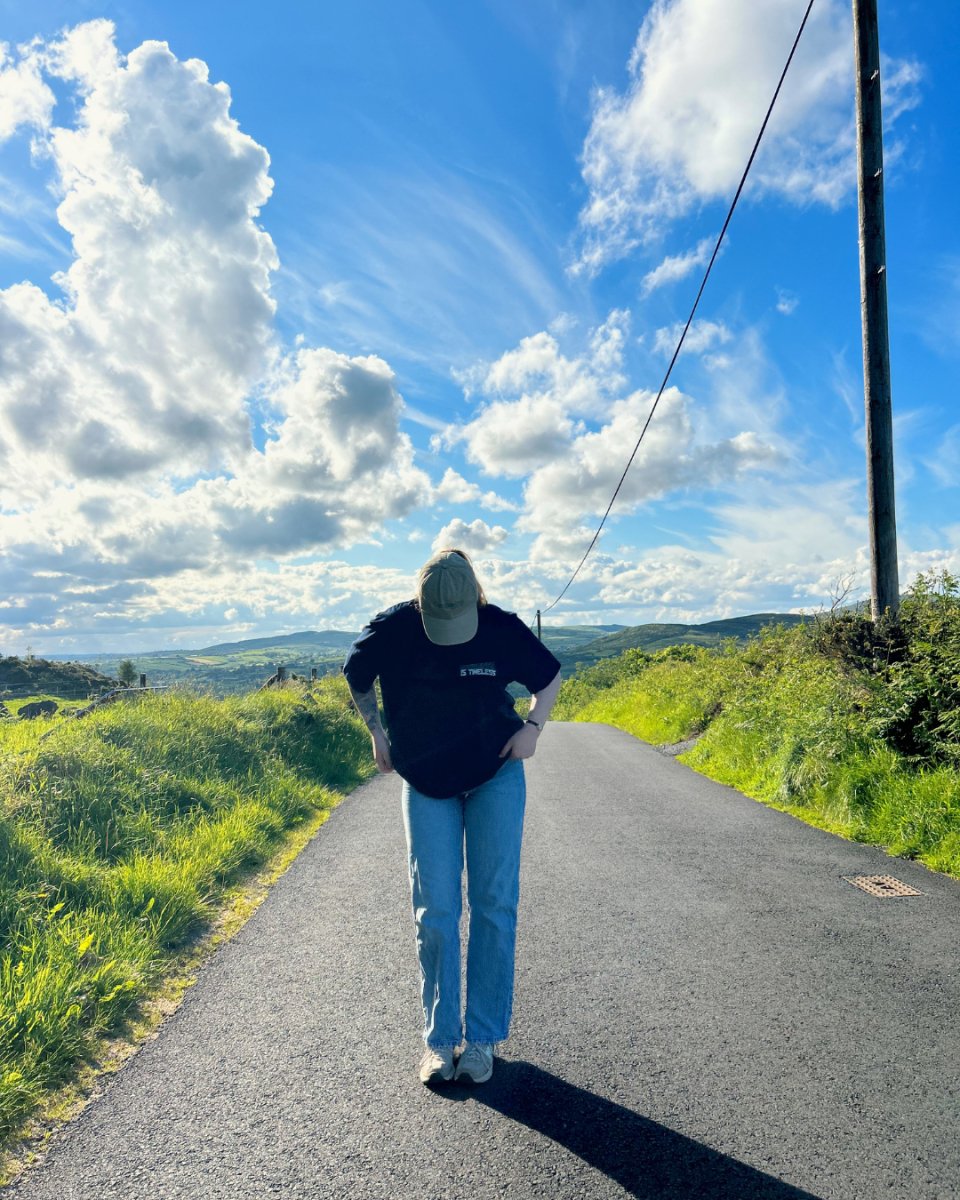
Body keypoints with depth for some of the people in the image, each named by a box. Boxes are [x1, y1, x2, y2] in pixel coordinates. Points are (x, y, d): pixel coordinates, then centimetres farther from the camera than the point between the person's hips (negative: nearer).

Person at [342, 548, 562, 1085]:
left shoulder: (502, 628, -16)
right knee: (435, 911, 0)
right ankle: (440, 1038, 17)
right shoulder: (392, 630, -16)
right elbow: (357, 679, 5)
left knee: (495, 905, 0)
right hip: (425, 784, 0)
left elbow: (550, 675, 3)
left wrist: (533, 726, -10)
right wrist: (378, 734, 0)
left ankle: (482, 1037, 15)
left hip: (496, 776, 0)